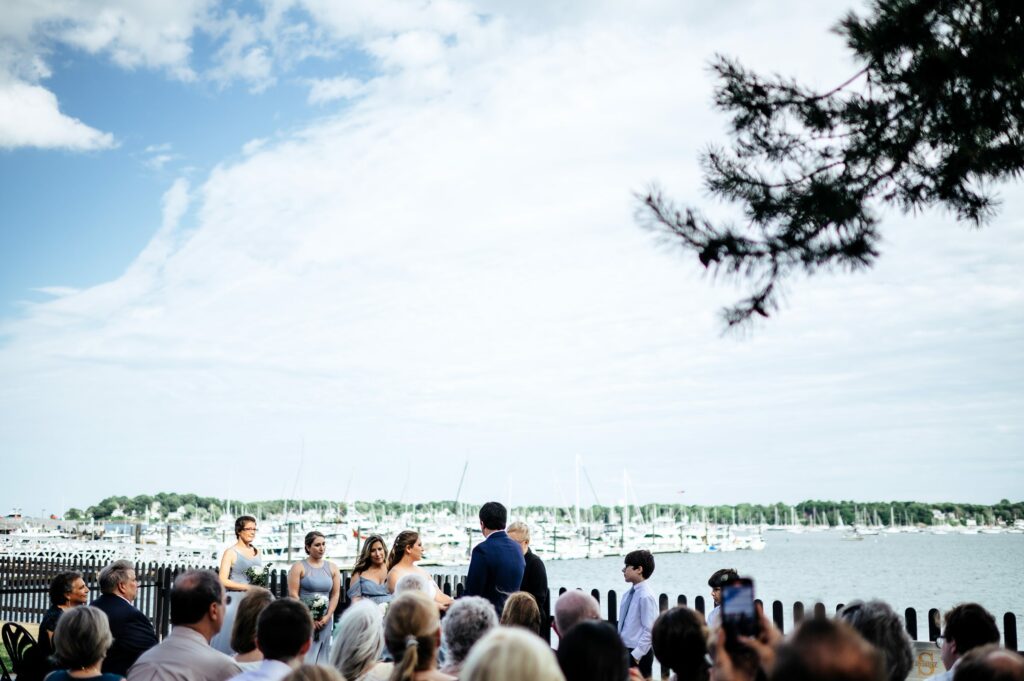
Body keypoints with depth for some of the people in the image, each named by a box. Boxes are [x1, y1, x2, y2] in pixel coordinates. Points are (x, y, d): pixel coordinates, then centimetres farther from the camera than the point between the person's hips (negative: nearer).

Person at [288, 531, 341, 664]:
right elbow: (293, 594, -7)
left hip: (325, 620, 4)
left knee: (322, 656, 4)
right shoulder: (299, 567, -1)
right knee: (304, 655, -9)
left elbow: (335, 594, 8)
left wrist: (327, 617, -4)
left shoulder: (332, 568, 10)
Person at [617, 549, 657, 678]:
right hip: (624, 651, 8)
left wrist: (636, 655, -19)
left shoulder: (646, 596, -18)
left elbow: (649, 630, -19)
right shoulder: (628, 594, 6)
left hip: (639, 654, -8)